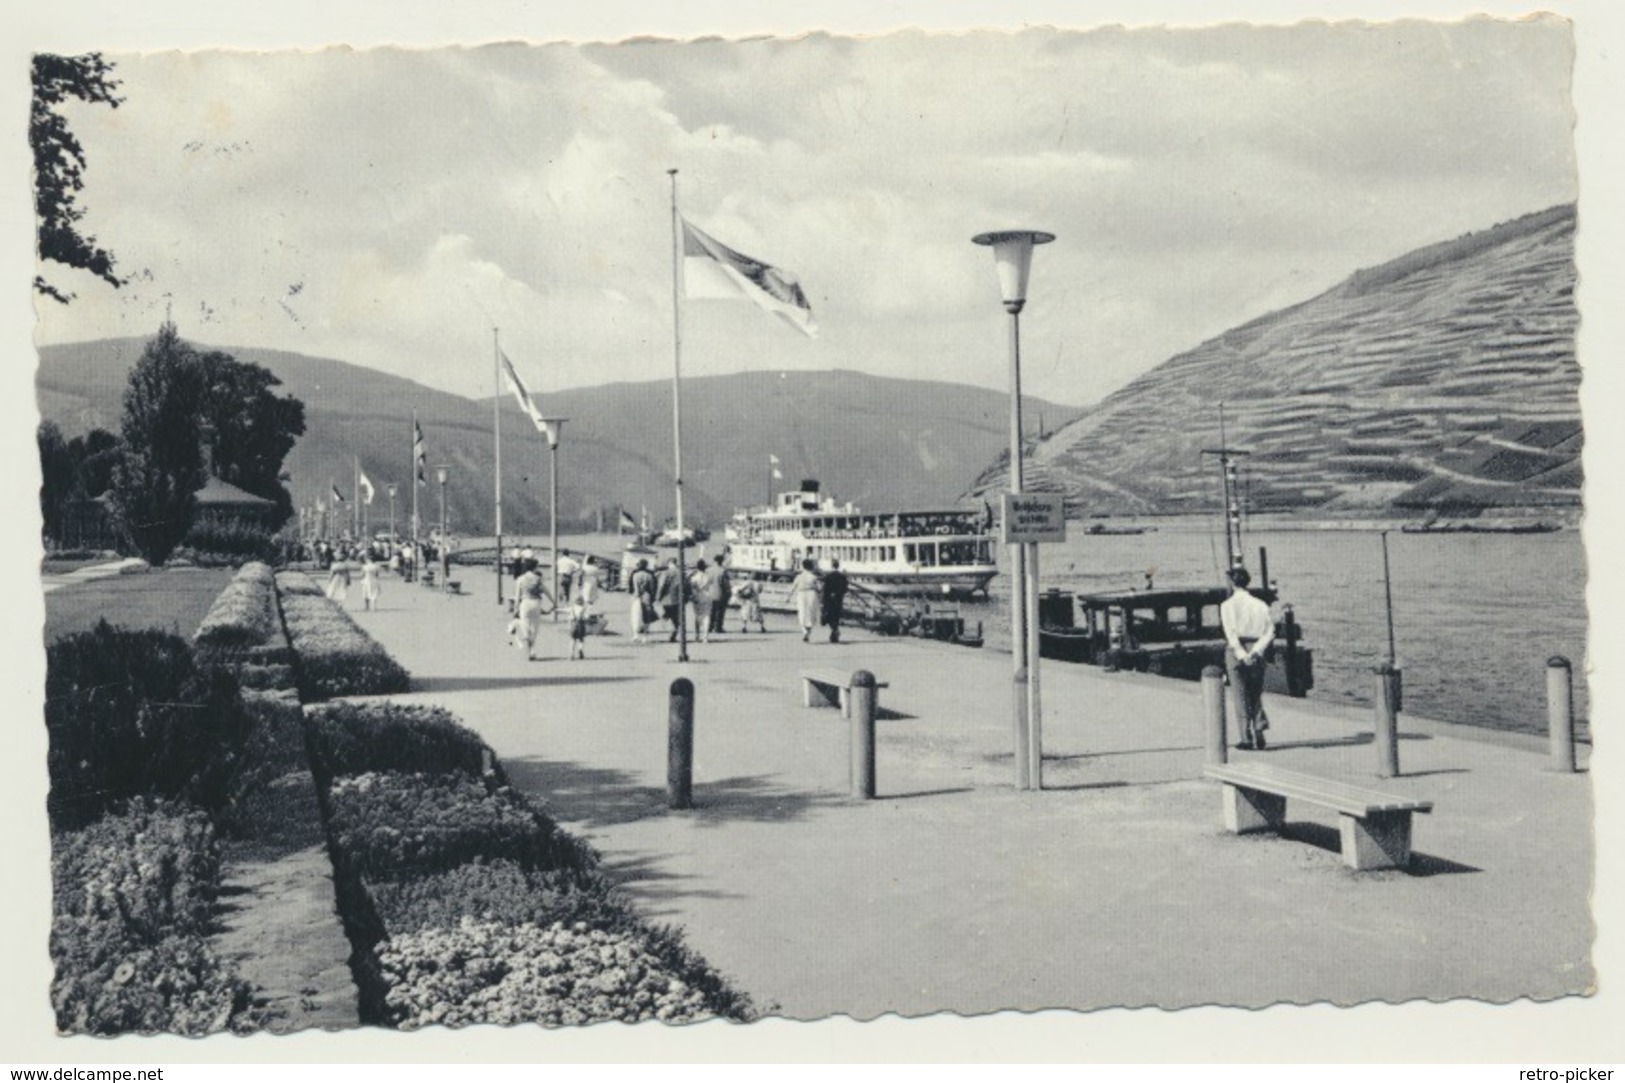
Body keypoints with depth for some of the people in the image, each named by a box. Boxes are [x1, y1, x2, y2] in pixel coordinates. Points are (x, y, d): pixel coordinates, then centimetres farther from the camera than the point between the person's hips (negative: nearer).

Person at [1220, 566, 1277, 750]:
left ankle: (1247, 738, 0)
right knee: (1256, 694, 15)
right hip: (1256, 651, 3)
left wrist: (1241, 655, -17)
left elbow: (1231, 633, -14)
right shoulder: (1261, 605, 9)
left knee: (1242, 696, 2)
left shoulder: (1228, 605, -2)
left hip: (1236, 651, -3)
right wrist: (1255, 651, -9)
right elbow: (1270, 633, -2)